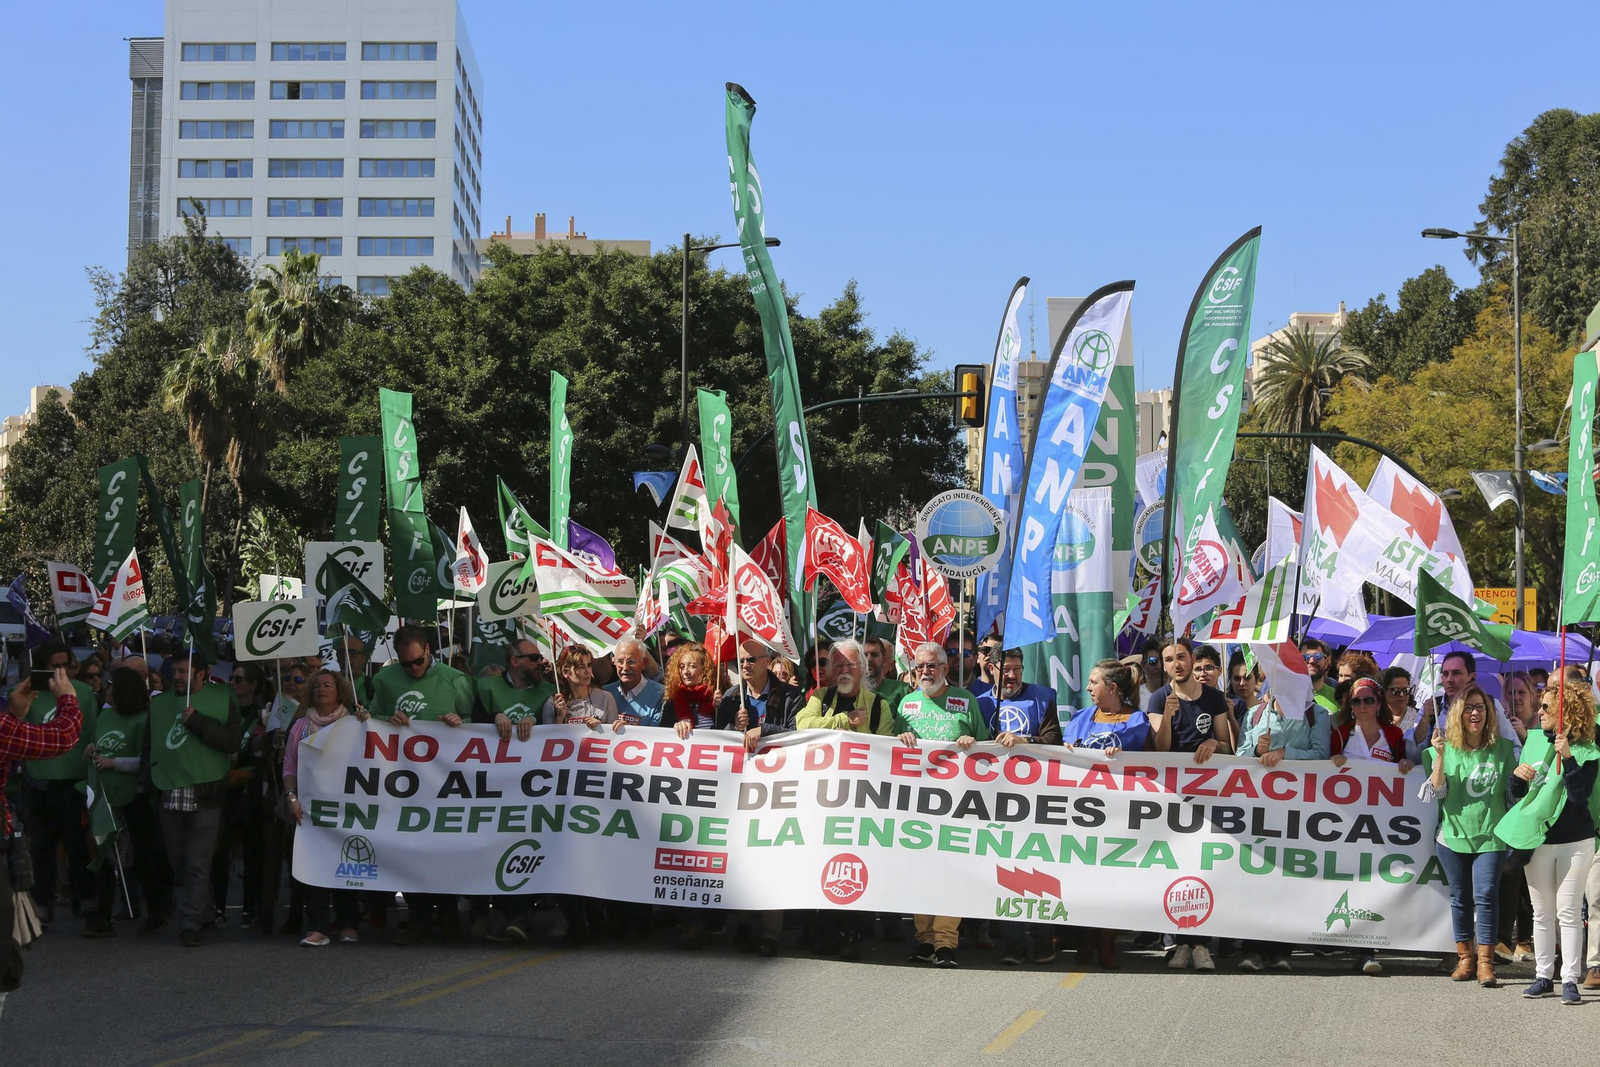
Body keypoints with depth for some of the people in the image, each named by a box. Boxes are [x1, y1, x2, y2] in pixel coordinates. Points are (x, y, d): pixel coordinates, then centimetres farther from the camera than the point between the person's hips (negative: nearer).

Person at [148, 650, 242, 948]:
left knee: (198, 863, -7)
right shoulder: (159, 703, 15)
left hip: (205, 793, -5)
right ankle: (206, 913, 24)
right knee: (178, 863, 10)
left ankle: (191, 921, -5)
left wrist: (197, 721, -16)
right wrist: (150, 777, 9)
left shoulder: (222, 700, 1)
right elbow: (149, 744, 20)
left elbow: (232, 741, -11)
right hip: (169, 795, 5)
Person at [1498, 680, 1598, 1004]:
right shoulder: (1534, 741, 7)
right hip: (1537, 840, 5)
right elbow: (1517, 793, 13)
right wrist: (1518, 775, -9)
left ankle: (1570, 980, 0)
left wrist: (1568, 757, -26)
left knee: (1569, 912, -4)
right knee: (1542, 913, 9)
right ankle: (1543, 976, 16)